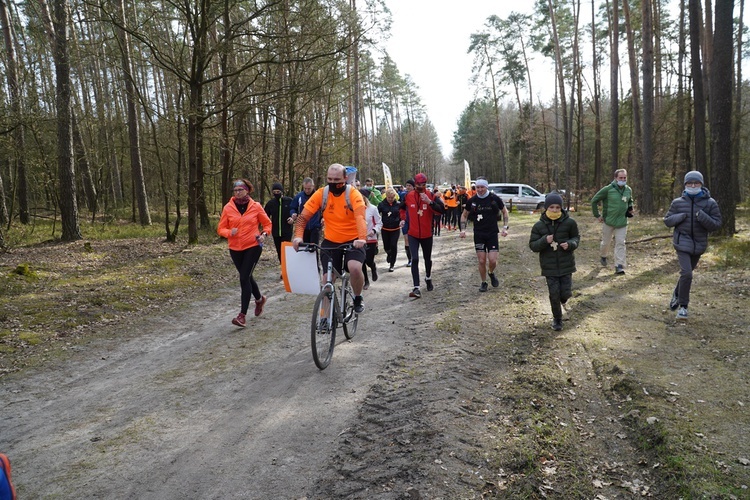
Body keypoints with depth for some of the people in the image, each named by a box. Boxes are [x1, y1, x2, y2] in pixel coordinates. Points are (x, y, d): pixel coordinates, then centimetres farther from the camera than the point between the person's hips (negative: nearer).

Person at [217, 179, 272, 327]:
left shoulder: (256, 206, -3)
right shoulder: (228, 208, -1)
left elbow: (267, 223, 8)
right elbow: (221, 228, 3)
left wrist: (264, 234, -11)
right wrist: (229, 232, -18)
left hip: (253, 246, -3)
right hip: (235, 248, 3)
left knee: (244, 278, -11)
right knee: (246, 276, 16)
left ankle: (242, 315, -8)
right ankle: (259, 299, 44)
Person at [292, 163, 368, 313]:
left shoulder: (353, 194, -15)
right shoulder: (321, 194, -8)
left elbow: (360, 217, -30)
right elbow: (303, 216, -10)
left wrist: (362, 238, -47)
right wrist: (298, 236, -28)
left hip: (353, 241, -3)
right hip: (330, 242, 3)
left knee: (355, 268, -26)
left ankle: (358, 298, 2)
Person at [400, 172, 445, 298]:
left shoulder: (431, 196, -8)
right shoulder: (408, 196, -3)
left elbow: (441, 210, -20)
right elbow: (402, 208, 19)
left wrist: (429, 202, -30)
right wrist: (403, 219, 5)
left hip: (427, 234, 0)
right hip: (413, 234, 0)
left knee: (427, 259, 17)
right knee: (415, 259, -12)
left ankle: (428, 278, 45)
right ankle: (416, 288, -12)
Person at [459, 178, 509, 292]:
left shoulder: (495, 198, -6)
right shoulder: (472, 201, -1)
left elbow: (504, 211, 8)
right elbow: (464, 215, 12)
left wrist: (505, 227, -2)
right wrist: (463, 229, 0)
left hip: (492, 233, -1)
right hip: (478, 234, 1)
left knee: (492, 260, -8)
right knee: (481, 261, 2)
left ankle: (492, 273, 26)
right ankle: (483, 282, 21)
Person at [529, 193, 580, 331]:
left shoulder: (569, 222, -6)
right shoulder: (539, 226, -6)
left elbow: (576, 237, 8)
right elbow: (532, 245, -3)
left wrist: (570, 244, -14)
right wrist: (544, 241, -22)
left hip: (566, 264, 0)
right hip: (549, 266, 0)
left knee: (566, 293, 0)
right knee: (554, 294, 3)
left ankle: (563, 299, 39)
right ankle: (557, 319, 25)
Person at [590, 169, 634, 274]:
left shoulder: (628, 190, 3)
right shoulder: (608, 189, -12)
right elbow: (594, 200, -5)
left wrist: (630, 208, 4)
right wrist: (597, 215, -6)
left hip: (622, 222, 3)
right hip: (608, 222, -3)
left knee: (620, 243, -3)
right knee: (606, 242, 12)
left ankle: (619, 266, -2)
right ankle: (602, 256, 42)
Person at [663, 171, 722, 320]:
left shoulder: (710, 203, -3)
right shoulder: (678, 203, -2)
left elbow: (716, 224, -6)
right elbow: (667, 220, 4)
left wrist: (702, 217, -24)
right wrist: (680, 217, -15)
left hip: (699, 245, 2)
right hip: (682, 242, -2)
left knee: (687, 272, 18)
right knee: (686, 273, -15)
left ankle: (677, 294, 43)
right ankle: (683, 306, -3)